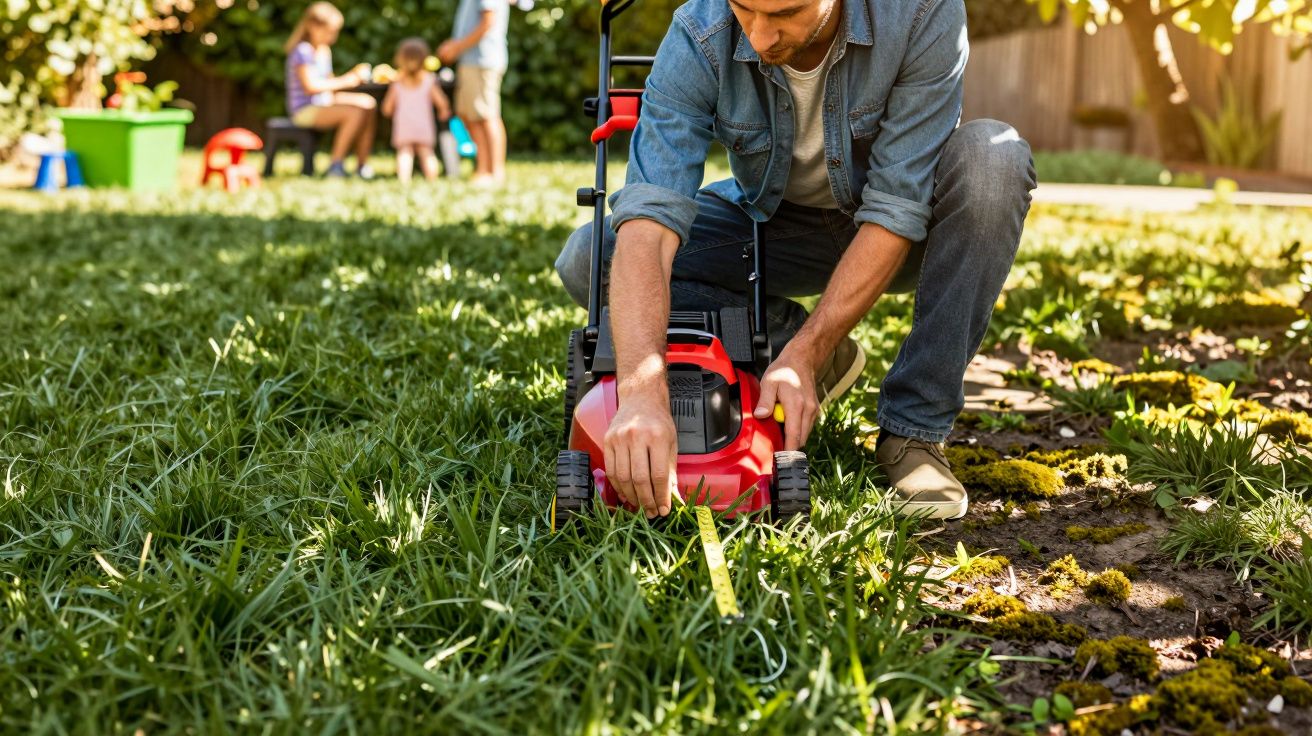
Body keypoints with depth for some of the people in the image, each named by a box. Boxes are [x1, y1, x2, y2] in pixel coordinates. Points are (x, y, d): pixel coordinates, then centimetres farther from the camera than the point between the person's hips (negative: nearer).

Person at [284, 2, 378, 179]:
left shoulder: (324, 51, 18)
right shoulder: (302, 51, -12)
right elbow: (310, 86, -22)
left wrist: (352, 76, 3)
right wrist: (344, 82, -18)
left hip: (324, 104, 9)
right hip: (305, 110, -9)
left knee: (369, 105, -4)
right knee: (354, 113, -28)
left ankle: (362, 164, -8)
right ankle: (336, 164, -22)